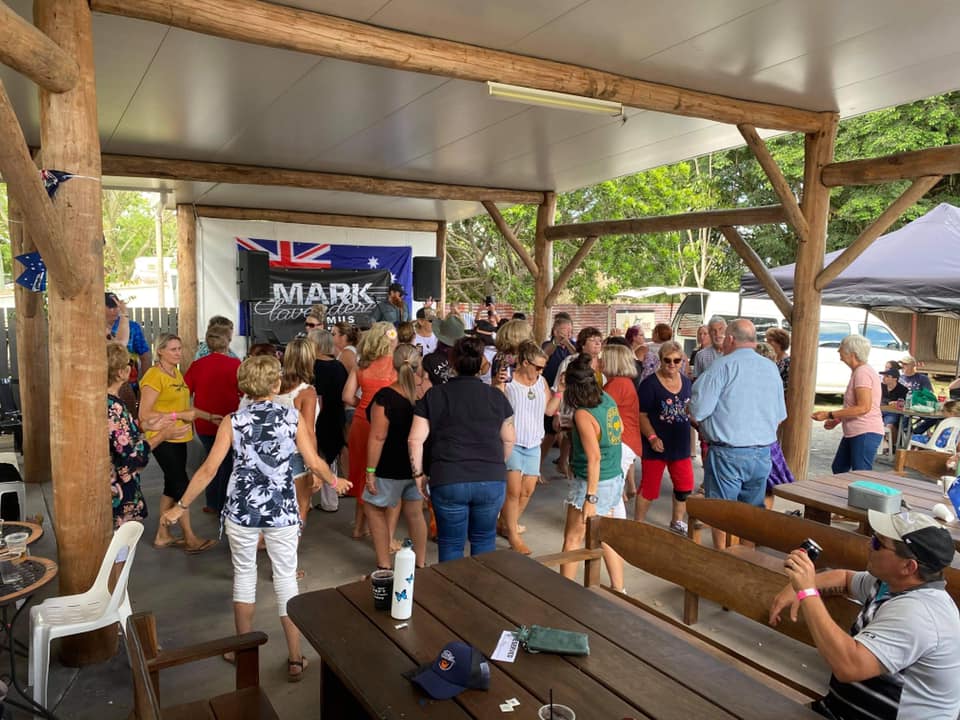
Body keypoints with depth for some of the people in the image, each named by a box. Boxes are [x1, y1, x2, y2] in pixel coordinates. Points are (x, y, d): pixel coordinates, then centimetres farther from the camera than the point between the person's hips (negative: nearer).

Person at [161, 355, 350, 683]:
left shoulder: (233, 421, -5)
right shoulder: (292, 417, -6)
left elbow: (209, 469, -6)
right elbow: (315, 463, -4)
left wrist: (181, 506, 4)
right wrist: (334, 481, 15)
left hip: (242, 509, 1)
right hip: (282, 510, 0)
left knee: (244, 573, 18)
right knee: (286, 577, 9)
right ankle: (295, 659, 15)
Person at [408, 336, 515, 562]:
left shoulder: (433, 395, 1)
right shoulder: (497, 396, 6)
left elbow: (415, 440, -4)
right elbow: (509, 440, 12)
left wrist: (418, 474, 6)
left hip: (448, 482, -1)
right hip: (493, 481, 2)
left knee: (451, 544, 14)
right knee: (484, 540, 19)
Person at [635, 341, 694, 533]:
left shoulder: (686, 382, 7)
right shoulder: (650, 384, -12)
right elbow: (641, 415, -13)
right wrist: (652, 437, -23)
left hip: (681, 444, 6)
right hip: (657, 446, -6)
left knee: (685, 487, 14)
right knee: (649, 488, 2)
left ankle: (677, 522, 35)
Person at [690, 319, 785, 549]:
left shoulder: (722, 366, -12)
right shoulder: (771, 368, 7)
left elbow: (698, 411, -15)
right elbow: (780, 416, 12)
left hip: (728, 454, -5)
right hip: (762, 454, 5)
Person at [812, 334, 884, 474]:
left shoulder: (862, 372, -17)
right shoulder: (858, 372, 15)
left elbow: (863, 408, -25)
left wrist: (830, 415, -22)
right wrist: (837, 420, 15)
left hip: (865, 433, -11)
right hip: (855, 432, 11)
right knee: (838, 468, 18)